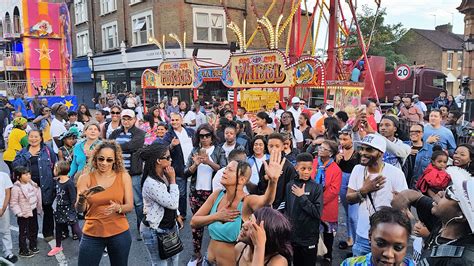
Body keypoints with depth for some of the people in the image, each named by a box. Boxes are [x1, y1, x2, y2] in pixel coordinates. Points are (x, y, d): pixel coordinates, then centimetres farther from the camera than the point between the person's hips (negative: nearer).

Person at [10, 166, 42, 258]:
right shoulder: (16, 188, -19)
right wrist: (19, 213, -21)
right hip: (24, 214, -7)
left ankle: (33, 246, 36)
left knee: (34, 230, 19)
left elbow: (37, 196, 13)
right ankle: (23, 251, 19)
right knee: (23, 232, 5)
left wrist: (39, 208, 11)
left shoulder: (32, 184, 2)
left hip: (33, 211, 7)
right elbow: (13, 203, -17)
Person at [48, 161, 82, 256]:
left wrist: (72, 211, -16)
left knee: (76, 228, -4)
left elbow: (73, 198, -18)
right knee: (58, 228, 21)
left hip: (68, 209, -8)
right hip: (59, 208, 8)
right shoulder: (57, 181, 1)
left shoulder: (69, 183, -21)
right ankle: (58, 246, 39)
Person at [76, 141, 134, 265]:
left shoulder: (124, 177, -3)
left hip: (119, 234, 0)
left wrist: (118, 208, -24)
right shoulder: (85, 178, -3)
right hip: (92, 234, 0)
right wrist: (81, 199, -29)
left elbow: (130, 206, -3)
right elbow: (79, 210, -7)